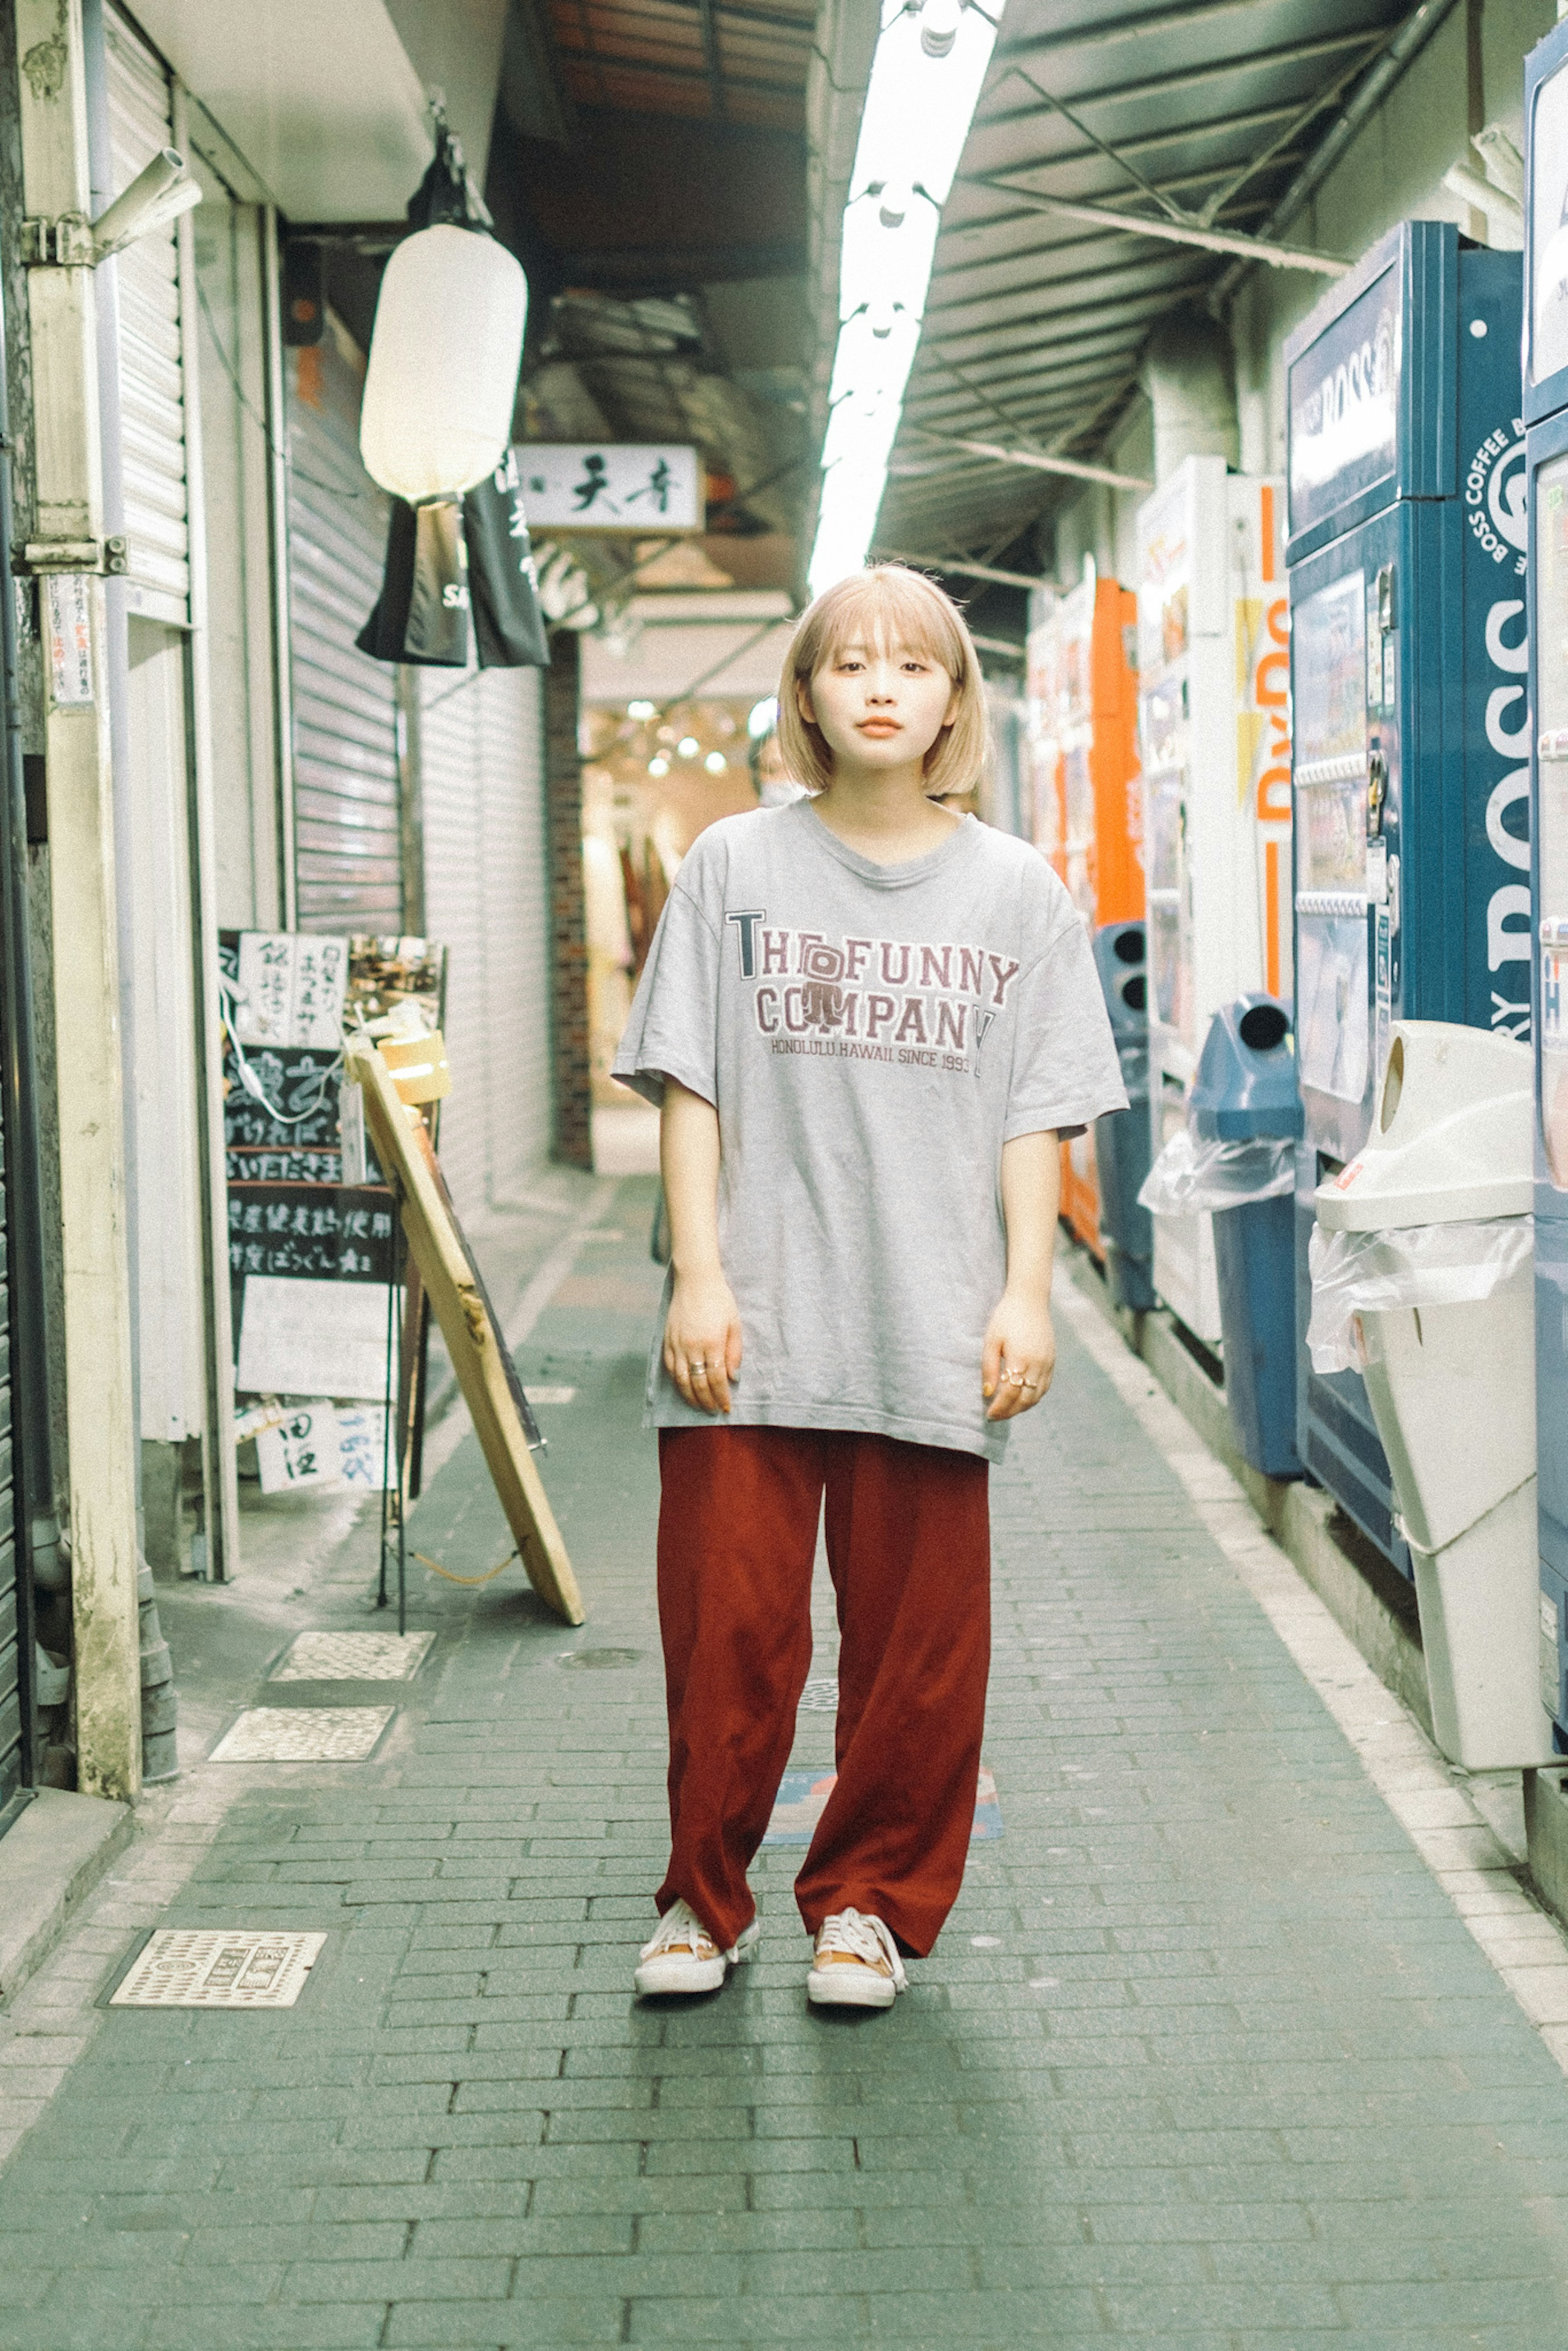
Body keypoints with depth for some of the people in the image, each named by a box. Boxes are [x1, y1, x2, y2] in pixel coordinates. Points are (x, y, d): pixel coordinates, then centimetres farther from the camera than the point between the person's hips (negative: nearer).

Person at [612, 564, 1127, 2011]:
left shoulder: (1014, 891, 8)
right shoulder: (733, 868, 6)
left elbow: (1035, 1121, 6)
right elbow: (689, 1089, 3)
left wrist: (1027, 1293, -2)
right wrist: (698, 1275, -5)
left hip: (932, 1333, 1)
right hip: (751, 1328, 0)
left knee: (918, 1645, 6)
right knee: (726, 1630, 3)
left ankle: (870, 1902, 23)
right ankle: (707, 1895, 21)